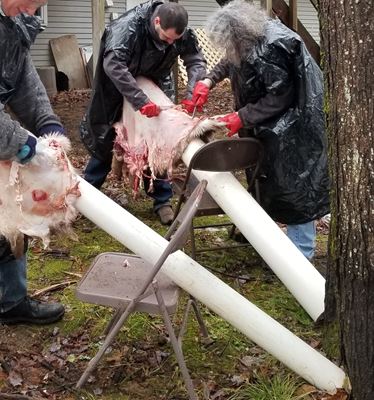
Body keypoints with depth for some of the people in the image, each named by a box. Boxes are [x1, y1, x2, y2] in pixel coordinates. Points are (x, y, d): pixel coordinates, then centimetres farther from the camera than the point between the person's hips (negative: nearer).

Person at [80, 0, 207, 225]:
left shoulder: (182, 33, -23)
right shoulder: (129, 26, -37)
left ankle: (162, 200, 9)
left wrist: (193, 90, -38)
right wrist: (141, 101, -53)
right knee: (103, 139, 5)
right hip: (118, 86, -3)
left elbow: (197, 60, -17)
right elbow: (112, 64, -46)